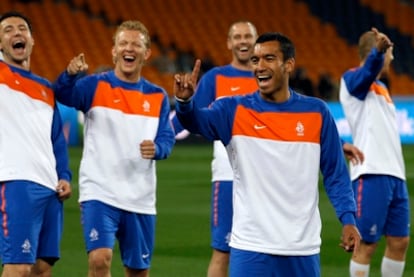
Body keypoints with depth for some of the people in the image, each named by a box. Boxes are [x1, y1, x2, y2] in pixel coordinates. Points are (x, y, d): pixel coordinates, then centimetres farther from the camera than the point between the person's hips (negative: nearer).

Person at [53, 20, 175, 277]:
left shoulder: (158, 97, 8)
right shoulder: (95, 86, -2)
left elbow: (167, 140, 3)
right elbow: (64, 95, -22)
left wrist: (156, 148, -22)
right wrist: (70, 74, -45)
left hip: (140, 198, 4)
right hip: (99, 192, -4)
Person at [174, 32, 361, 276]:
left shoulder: (316, 112, 3)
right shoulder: (234, 110, -1)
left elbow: (335, 173, 7)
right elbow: (198, 120, -21)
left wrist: (348, 219, -4)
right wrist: (184, 101, -43)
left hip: (302, 249, 1)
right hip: (250, 249, -1)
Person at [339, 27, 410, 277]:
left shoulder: (380, 87, 21)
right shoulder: (353, 78, -6)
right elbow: (368, 71, -31)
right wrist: (378, 50, -51)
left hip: (394, 174, 9)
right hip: (372, 175, -9)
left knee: (399, 241, 9)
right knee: (367, 244, -6)